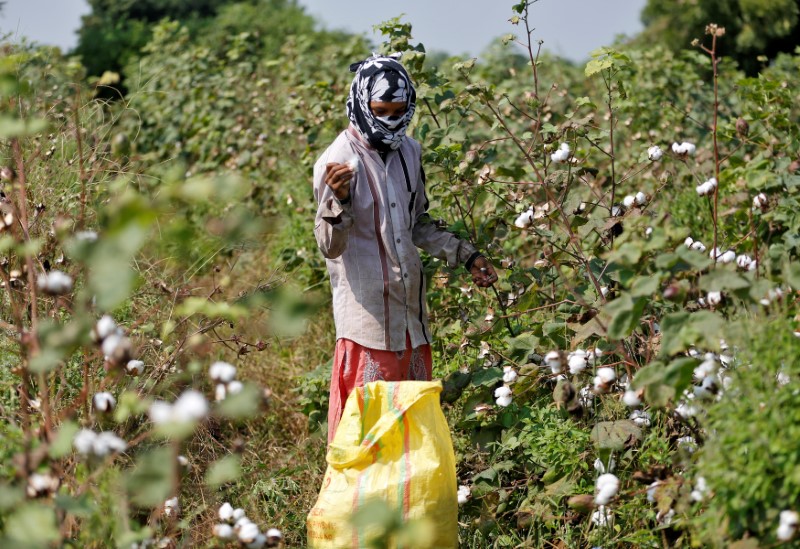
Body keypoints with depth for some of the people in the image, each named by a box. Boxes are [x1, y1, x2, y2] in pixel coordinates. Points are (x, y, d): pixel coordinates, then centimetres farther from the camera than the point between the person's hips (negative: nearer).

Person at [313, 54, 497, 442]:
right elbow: (330, 247, -17)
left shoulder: (409, 151, 7)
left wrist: (465, 255, 15)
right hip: (367, 309, -7)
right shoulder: (340, 160, -13)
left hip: (410, 307, 7)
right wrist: (338, 200, -34)